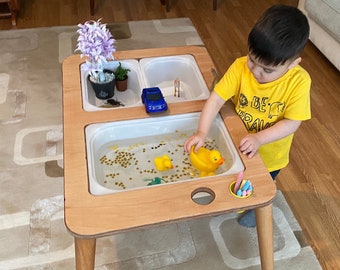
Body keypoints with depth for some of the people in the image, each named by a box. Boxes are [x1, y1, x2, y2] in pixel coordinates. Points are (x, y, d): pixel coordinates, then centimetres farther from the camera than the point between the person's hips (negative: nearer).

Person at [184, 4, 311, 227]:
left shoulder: (299, 82, -29)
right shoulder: (240, 67, -27)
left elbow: (292, 122, -25)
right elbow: (216, 99, -27)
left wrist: (259, 138, -37)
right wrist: (202, 133, -38)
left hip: (270, 154, -1)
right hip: (238, 144, 1)